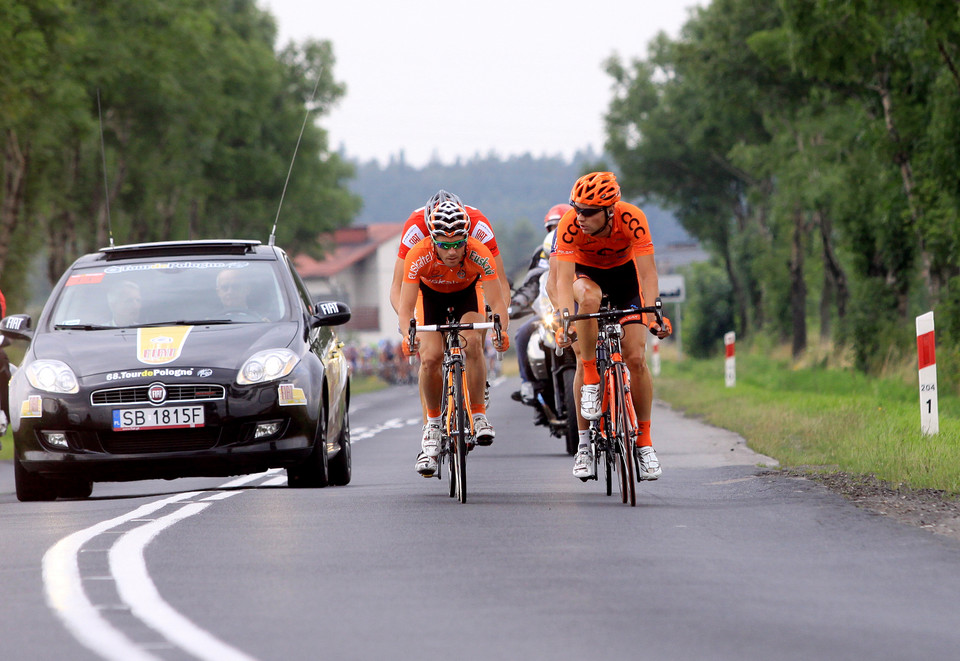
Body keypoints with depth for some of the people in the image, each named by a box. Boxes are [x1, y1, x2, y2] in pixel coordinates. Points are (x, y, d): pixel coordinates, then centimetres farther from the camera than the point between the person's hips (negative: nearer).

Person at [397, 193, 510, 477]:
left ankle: (478, 416, -14)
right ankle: (432, 424, 4)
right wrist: (407, 333, -55)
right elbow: (405, 306, -36)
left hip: (467, 293, 0)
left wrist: (502, 329, -55)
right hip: (430, 293, 0)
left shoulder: (478, 254, -36)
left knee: (473, 342, -27)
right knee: (430, 357, -17)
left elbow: (496, 301, -36)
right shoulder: (419, 256, -36)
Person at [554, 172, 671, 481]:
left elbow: (647, 273, -35)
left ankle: (644, 443, 5)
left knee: (636, 358, -13)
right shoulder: (570, 224, -32)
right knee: (589, 299, -36)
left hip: (624, 273, 1)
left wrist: (653, 314, -49)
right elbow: (564, 279, -36)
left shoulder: (632, 219, -32)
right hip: (586, 273, -1)